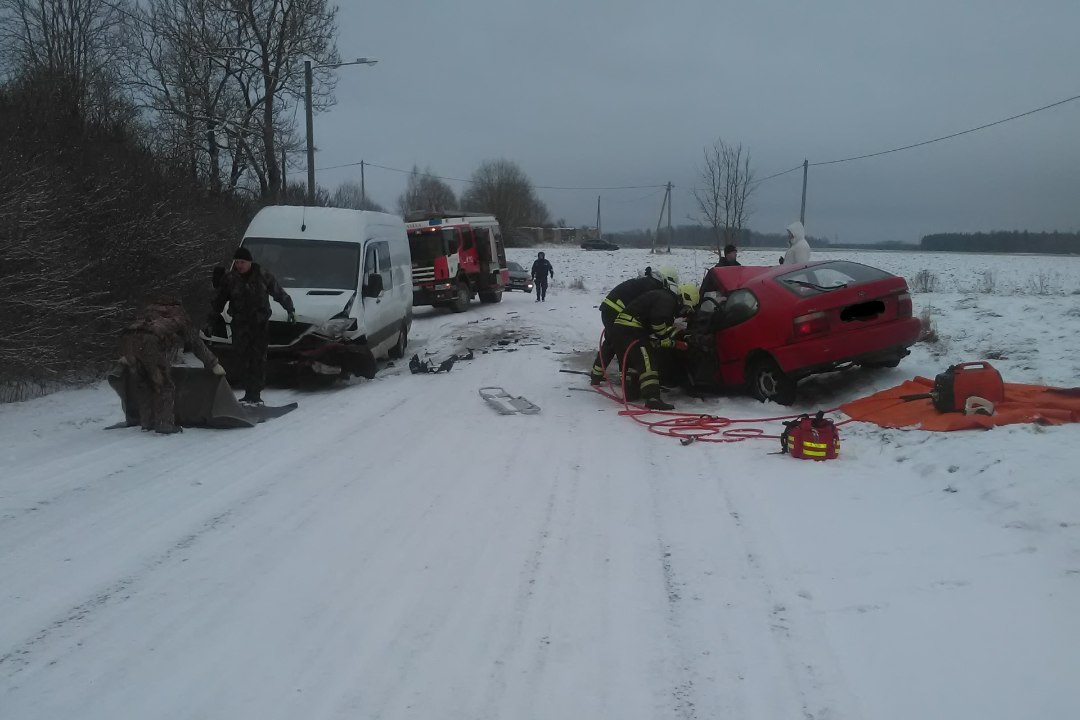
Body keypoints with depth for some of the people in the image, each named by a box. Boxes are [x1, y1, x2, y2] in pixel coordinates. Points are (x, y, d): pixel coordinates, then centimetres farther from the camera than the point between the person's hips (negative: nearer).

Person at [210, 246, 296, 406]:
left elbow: (279, 293, 9)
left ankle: (255, 394, -2)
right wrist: (211, 319, 7)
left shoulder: (263, 275, 0)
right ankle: (250, 393, 4)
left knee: (258, 359, -5)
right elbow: (218, 301, 11)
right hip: (240, 325, 2)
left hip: (260, 324, -2)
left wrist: (290, 309, 7)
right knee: (243, 358, -3)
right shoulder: (230, 278, 4)